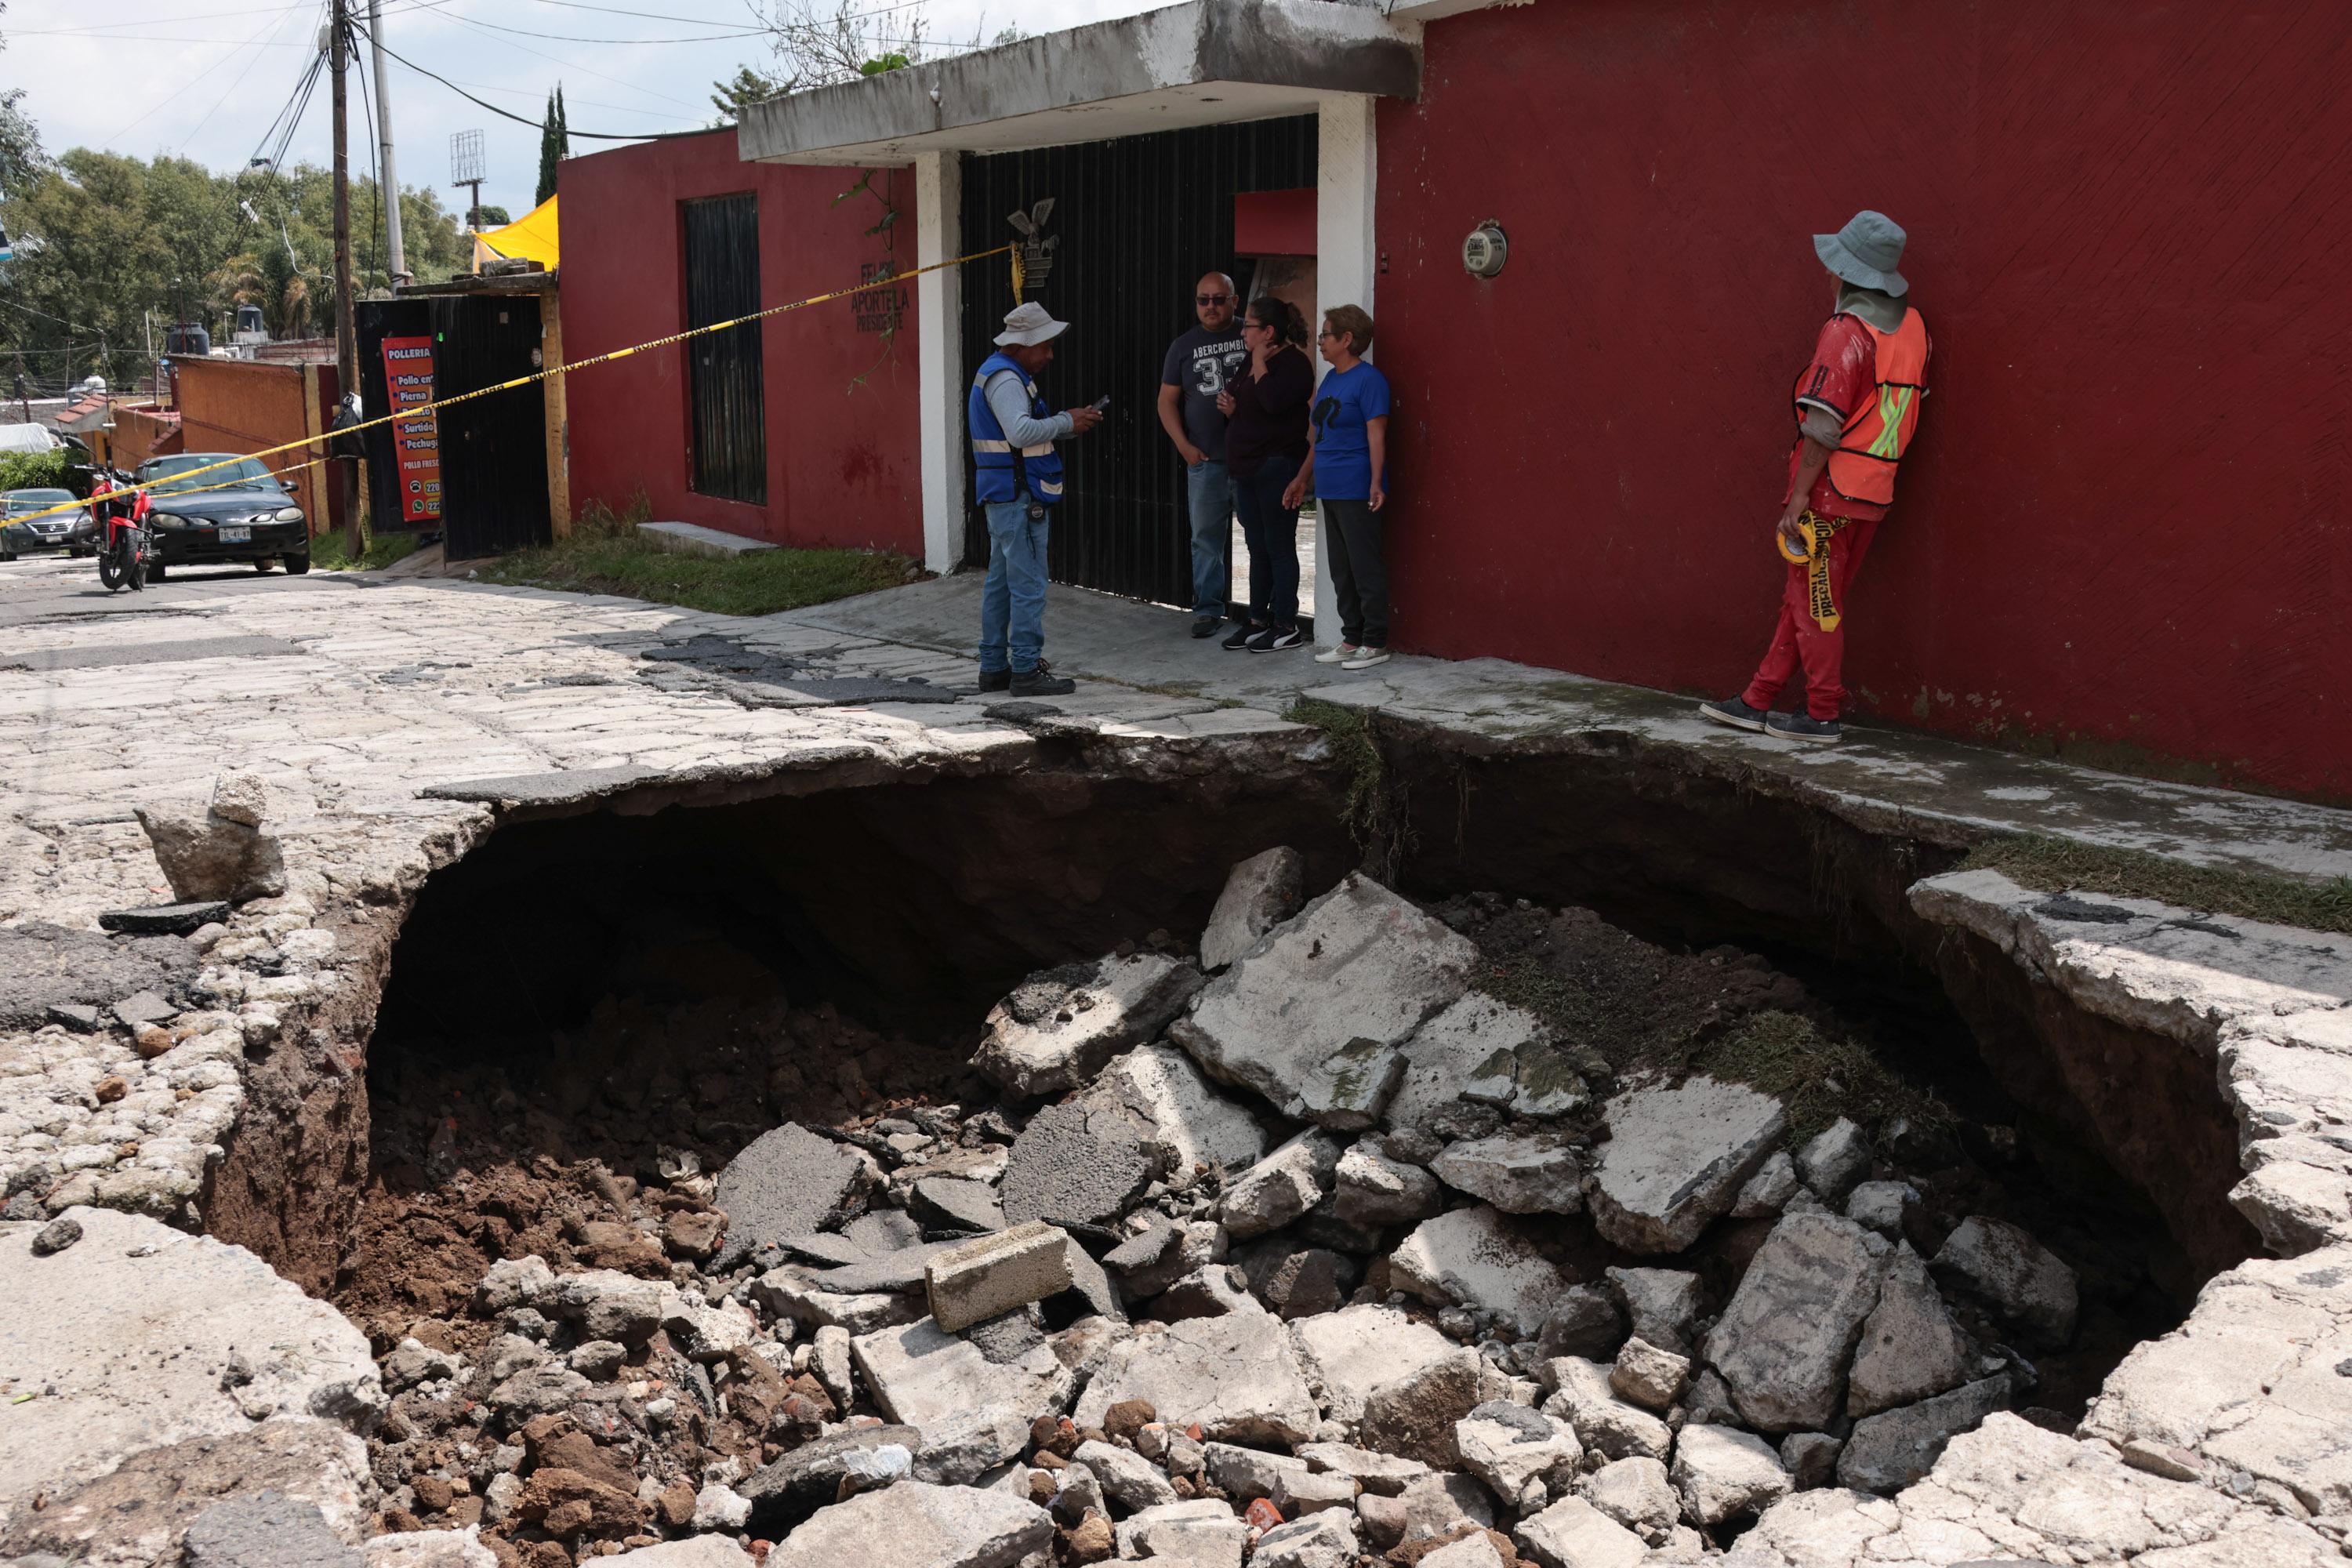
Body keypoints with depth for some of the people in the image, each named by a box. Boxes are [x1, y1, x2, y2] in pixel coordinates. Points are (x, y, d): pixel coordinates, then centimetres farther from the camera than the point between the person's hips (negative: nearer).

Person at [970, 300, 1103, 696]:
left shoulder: (1000, 373, 19)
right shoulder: (1005, 378, -15)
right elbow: (1021, 431, -28)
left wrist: (1068, 420, 7)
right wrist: (1066, 422, -17)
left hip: (1002, 496, 11)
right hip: (1019, 496, -11)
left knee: (1000, 582, 13)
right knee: (1028, 585, -8)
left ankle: (993, 667, 19)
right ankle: (1026, 670, -6)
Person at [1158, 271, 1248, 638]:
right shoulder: (1184, 346, 10)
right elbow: (1167, 400, 12)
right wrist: (1184, 445, 0)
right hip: (1205, 460, 2)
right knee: (1206, 538, 4)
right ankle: (1208, 608, 12)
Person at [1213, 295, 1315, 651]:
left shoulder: (1292, 362, -12)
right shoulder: (1254, 363, 16)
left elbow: (1273, 401, -29)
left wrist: (1260, 364, -16)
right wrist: (1229, 408, 4)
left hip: (1277, 468, -9)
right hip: (1247, 469, 9)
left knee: (1279, 548, -3)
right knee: (1258, 549, 13)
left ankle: (1286, 626, 3)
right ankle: (1258, 620, 20)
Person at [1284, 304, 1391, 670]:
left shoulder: (1369, 379, -11)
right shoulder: (1330, 379, 16)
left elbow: (1376, 434, -16)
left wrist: (1376, 483, -23)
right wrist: (1304, 478, 24)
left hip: (1356, 492, -9)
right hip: (1329, 490, 9)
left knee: (1366, 567, -4)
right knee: (1340, 569, 13)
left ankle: (1375, 643, 3)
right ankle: (1352, 639, 21)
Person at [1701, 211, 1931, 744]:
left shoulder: (1847, 331, -16)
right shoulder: (1912, 326, 8)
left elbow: (1823, 426, -20)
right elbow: (1907, 404, 13)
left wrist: (1798, 497, -17)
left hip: (1830, 490, -8)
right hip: (1874, 493, 8)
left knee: (1817, 603, 2)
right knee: (1804, 599, 13)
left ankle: (1823, 715, 9)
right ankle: (1758, 701, 20)